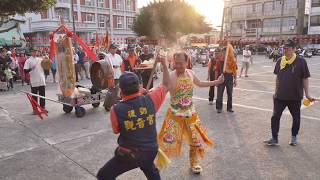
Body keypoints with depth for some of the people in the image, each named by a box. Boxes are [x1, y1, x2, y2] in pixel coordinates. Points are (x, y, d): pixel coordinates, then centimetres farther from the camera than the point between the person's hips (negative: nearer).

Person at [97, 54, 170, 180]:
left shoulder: (116, 110, -18)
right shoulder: (150, 100, -14)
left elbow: (116, 131, 2)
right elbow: (166, 85, 3)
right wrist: (164, 63, 10)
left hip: (129, 154, -3)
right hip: (151, 151, 4)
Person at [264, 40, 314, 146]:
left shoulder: (301, 61, -9)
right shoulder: (280, 61, 2)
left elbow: (305, 78, -5)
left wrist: (307, 94, -5)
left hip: (295, 96, -2)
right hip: (280, 96, 3)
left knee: (296, 117, 14)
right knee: (275, 116, 0)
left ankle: (294, 137, 34)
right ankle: (274, 138, 11)